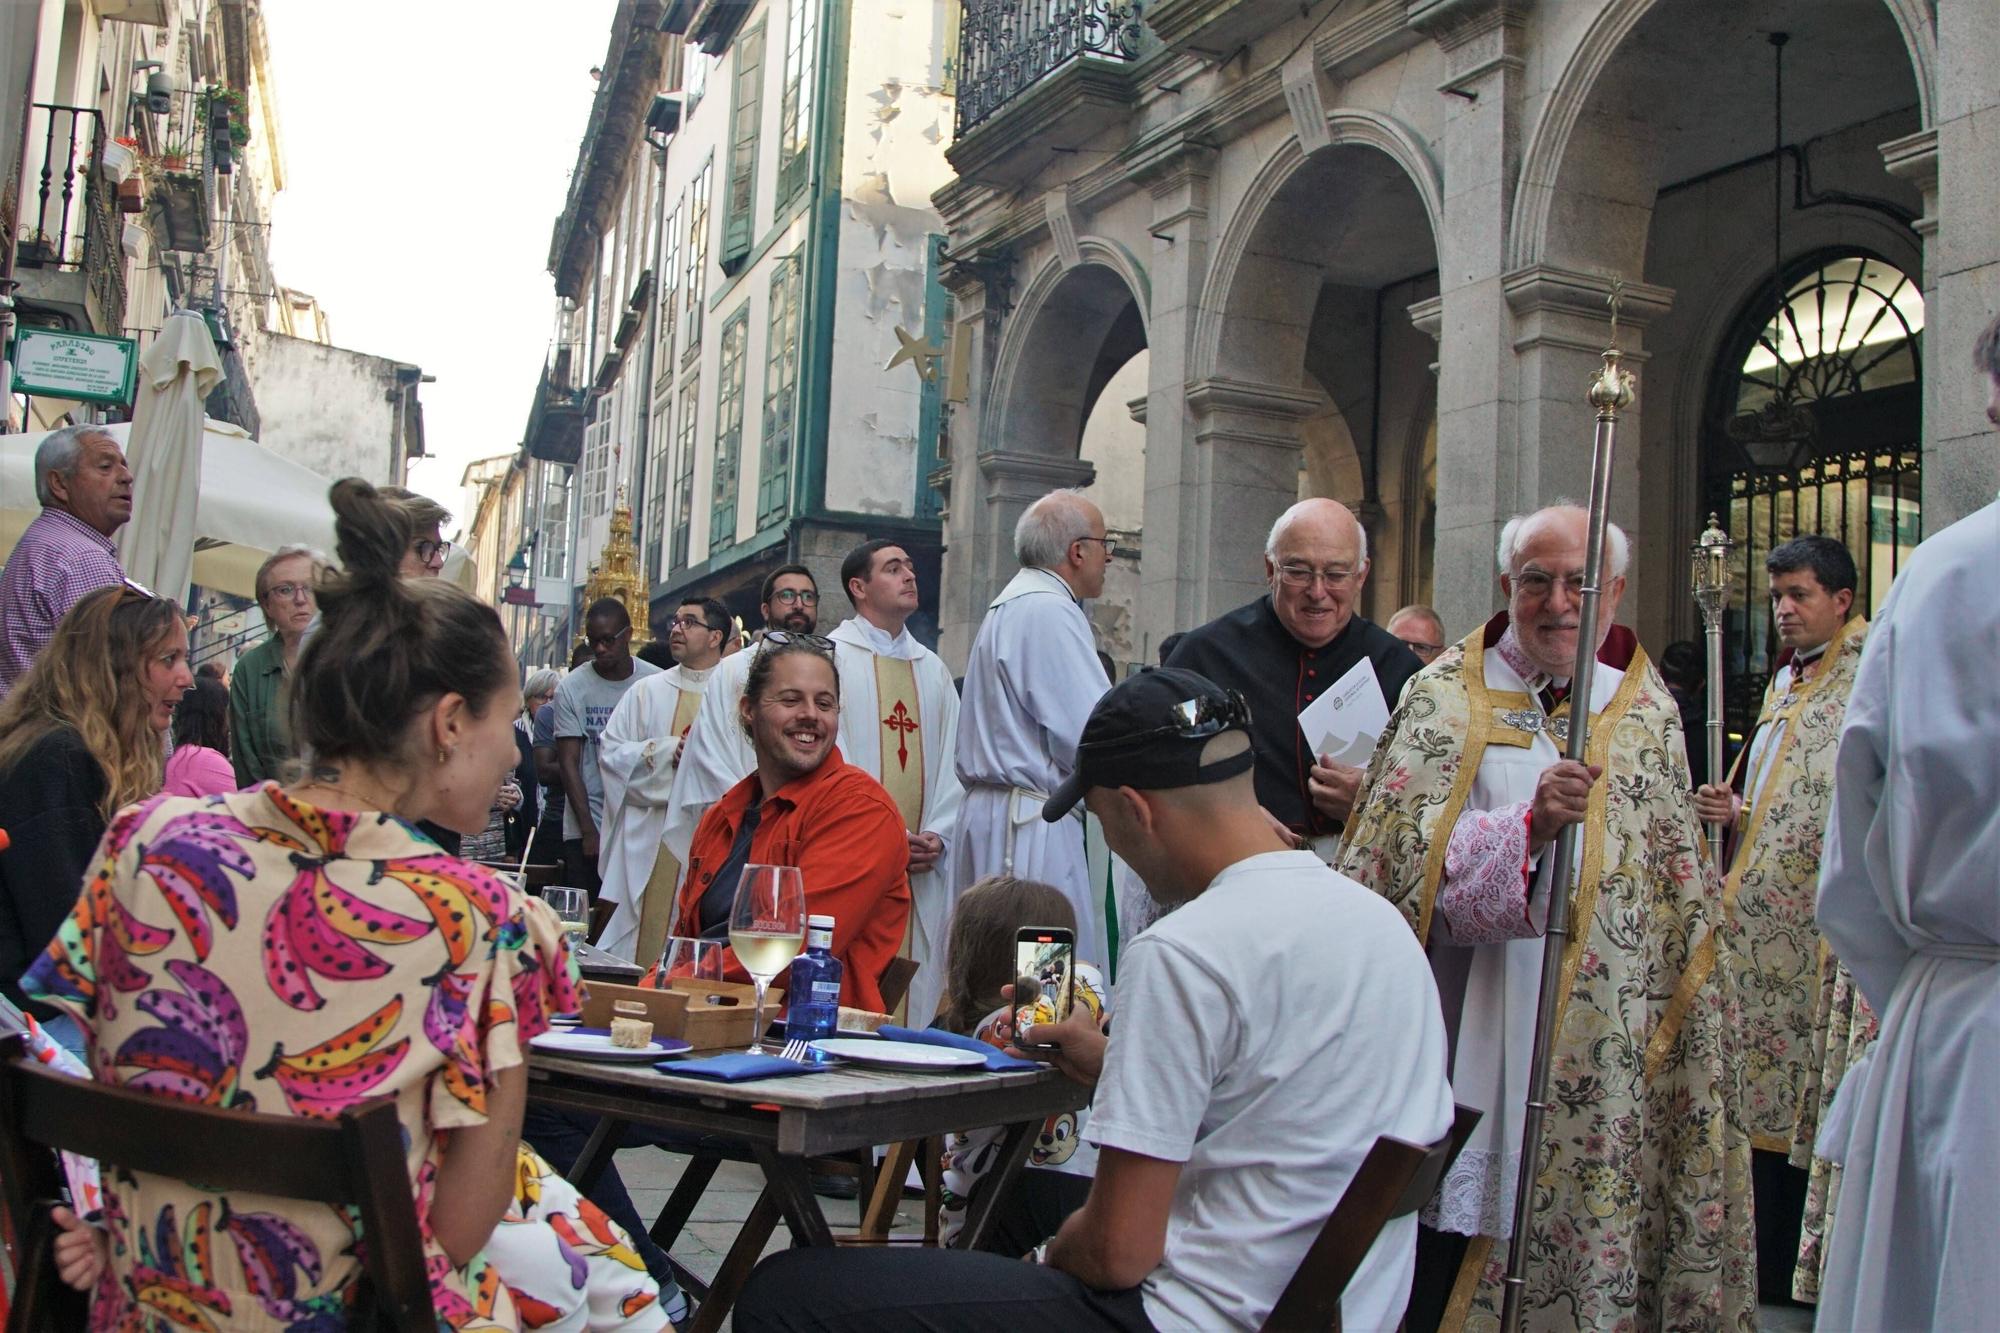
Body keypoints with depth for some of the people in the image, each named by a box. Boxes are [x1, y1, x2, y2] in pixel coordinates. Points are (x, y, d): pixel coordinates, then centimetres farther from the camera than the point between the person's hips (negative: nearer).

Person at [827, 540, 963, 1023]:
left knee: (919, 993, 4)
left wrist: (937, 835, -2)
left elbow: (951, 761, 14)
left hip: (925, 869, 5)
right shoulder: (831, 656, 1)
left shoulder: (934, 670, 19)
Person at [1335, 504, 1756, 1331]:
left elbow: (1679, 903, 18)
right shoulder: (1448, 699, 0)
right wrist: (1528, 825, -26)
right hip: (1480, 1038, -3)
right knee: (1444, 1267, -1)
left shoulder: (1647, 713, 11)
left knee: (1591, 1248, 6)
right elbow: (1407, 857, -14)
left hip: (1607, 1057, 3)